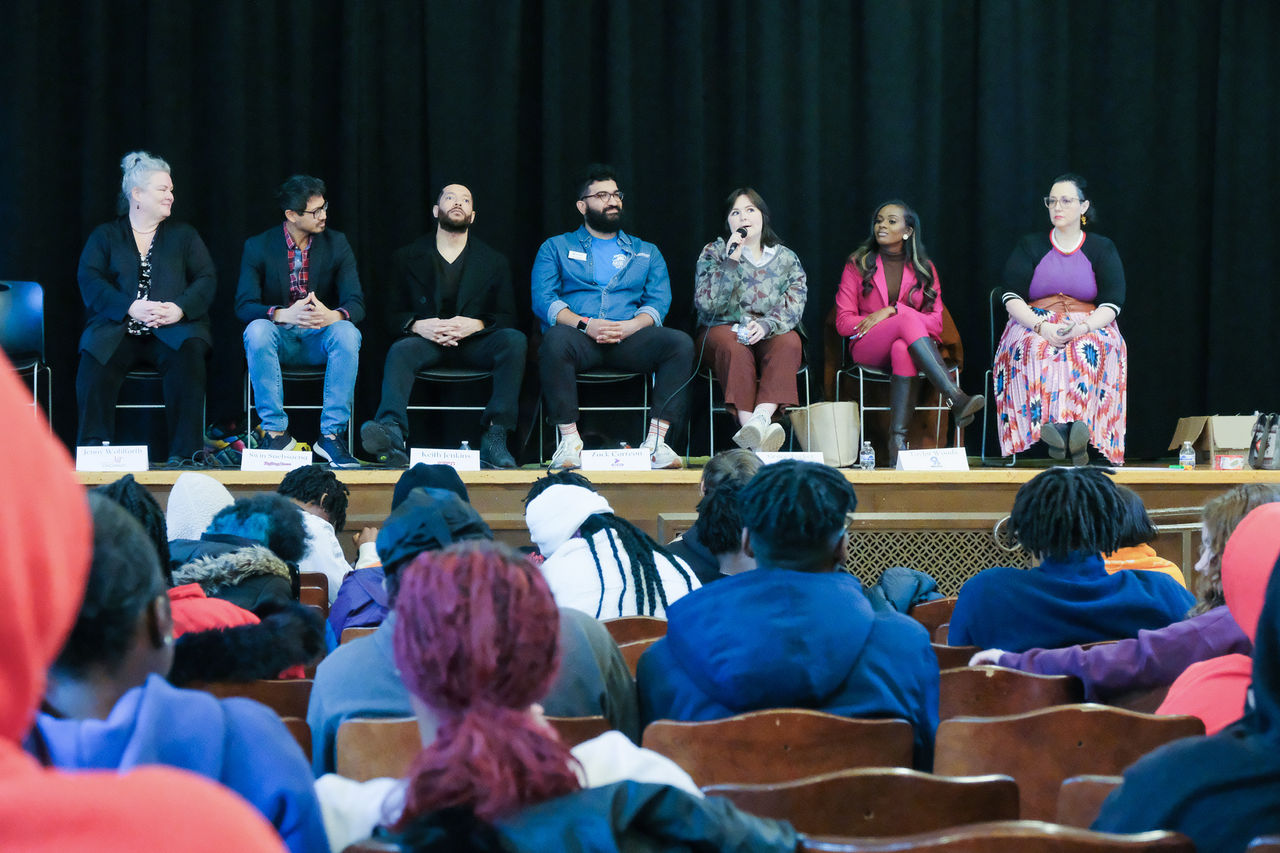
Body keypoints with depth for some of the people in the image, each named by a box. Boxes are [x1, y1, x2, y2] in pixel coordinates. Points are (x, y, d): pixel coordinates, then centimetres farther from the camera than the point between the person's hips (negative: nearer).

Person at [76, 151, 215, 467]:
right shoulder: (105, 236, 15)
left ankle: (185, 452, -32)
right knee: (93, 362, -32)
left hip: (172, 331, 0)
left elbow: (207, 279, 9)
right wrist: (131, 308, -15)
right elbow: (90, 280, 1)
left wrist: (180, 308, -12)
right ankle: (93, 450, -28)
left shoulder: (183, 235, 20)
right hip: (118, 331, 0)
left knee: (188, 355, -33)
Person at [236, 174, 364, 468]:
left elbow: (356, 303, -6)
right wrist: (284, 314, -33)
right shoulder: (258, 246, -3)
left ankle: (332, 434, -30)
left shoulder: (336, 244, 1)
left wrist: (334, 315, -32)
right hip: (278, 339, -1)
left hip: (319, 338, 1)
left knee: (347, 332, -32)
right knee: (257, 329, -35)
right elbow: (244, 305, -13)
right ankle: (276, 432, -28)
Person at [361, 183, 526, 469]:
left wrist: (475, 324, -15)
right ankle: (391, 432, -59)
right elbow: (393, 314, 9)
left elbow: (508, 317, 6)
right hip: (426, 339, -1)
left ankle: (495, 436, -38)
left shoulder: (495, 263, 14)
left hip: (473, 342, 1)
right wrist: (418, 325, -14)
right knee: (401, 350, -35)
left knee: (514, 340, -31)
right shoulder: (407, 258, 14)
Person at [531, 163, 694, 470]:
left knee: (680, 343, -28)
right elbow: (543, 300, 4)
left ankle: (656, 440, -29)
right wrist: (585, 324, -14)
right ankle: (569, 442, -33)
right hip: (581, 340, -2)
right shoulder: (556, 248, 19)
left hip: (630, 339, 2)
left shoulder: (646, 252, 25)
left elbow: (659, 301, 11)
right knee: (556, 339, -39)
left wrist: (632, 325, -12)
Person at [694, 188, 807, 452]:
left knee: (789, 341, -33)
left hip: (771, 334, 1)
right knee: (731, 343, -36)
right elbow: (706, 304, -8)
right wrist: (732, 261, -15)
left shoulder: (786, 259, 10)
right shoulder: (713, 253, 7)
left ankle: (761, 418, -53)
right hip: (724, 330, -1)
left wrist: (766, 325, -24)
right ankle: (749, 426, -54)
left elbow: (794, 307, -3)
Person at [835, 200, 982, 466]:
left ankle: (898, 441, -53)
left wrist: (892, 311, -12)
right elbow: (843, 322, 3)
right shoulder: (858, 264, 11)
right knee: (907, 318, -35)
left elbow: (936, 323, 4)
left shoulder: (923, 268, 14)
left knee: (902, 349, -40)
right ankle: (957, 400, -50)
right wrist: (903, 317, -9)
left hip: (907, 342, 1)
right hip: (868, 349, -1)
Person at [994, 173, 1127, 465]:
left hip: (1090, 328, 0)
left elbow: (1113, 302, 0)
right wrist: (1041, 326, -20)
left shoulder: (1102, 249, 12)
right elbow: (1012, 297, 1)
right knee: (1036, 350, -36)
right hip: (1034, 323, 0)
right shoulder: (1029, 246, 13)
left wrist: (1083, 327, -22)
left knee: (1092, 350, -37)